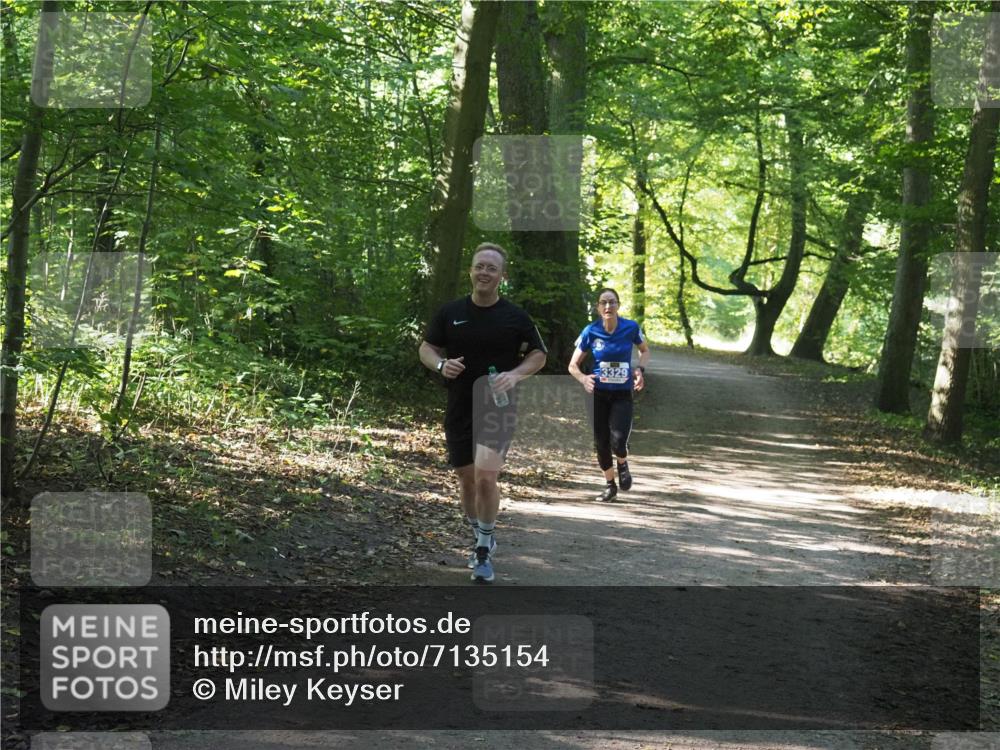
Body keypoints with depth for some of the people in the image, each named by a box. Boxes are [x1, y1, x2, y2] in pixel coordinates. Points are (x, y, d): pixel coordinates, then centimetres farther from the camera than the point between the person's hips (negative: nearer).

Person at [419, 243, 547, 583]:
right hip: (459, 410, 3)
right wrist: (441, 364, -12)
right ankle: (480, 539, 34)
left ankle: (484, 549, -4)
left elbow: (539, 354, 6)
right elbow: (426, 348, 10)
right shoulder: (450, 312, 3)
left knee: (485, 477, -19)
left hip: (498, 408, -3)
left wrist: (515, 374, -13)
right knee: (466, 479, 11)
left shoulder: (515, 316, -1)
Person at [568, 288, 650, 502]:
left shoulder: (631, 328, -8)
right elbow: (573, 365, -1)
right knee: (601, 443, 4)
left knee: (618, 442, -17)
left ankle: (623, 465, 21)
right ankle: (610, 485, 28)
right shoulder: (591, 332, -7)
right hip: (599, 394, 1)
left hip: (622, 395, -1)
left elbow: (645, 350, 13)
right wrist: (583, 378, -23)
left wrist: (640, 369, -7)